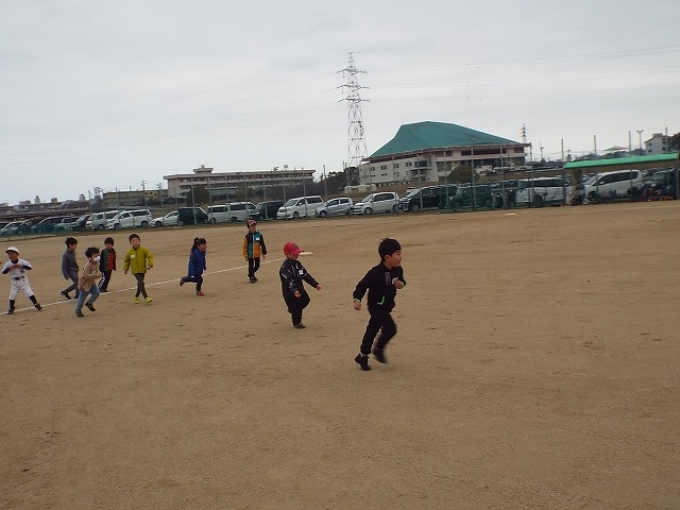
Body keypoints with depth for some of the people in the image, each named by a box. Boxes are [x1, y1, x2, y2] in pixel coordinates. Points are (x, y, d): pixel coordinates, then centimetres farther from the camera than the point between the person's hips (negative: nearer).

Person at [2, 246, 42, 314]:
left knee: (29, 292, -7)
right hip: (14, 282, 2)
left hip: (23, 280, -2)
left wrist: (22, 266, -27)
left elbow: (30, 267, -15)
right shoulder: (7, 264, -6)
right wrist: (9, 268, -25)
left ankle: (36, 305, 0)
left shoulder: (22, 262, -12)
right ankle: (11, 308, 20)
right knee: (12, 295, 5)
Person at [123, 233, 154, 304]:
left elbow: (150, 257, -10)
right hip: (135, 271, -1)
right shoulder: (129, 252, -2)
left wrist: (150, 265, -23)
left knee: (140, 284, 13)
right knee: (141, 283, -18)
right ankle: (146, 297, -14)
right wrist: (125, 269, 6)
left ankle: (137, 296, 36)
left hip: (142, 270, 1)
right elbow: (126, 261, 12)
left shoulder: (143, 250, -8)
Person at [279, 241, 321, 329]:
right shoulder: (285, 267, -24)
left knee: (305, 300, 18)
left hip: (299, 288, 9)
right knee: (296, 307, 2)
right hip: (290, 291, -9)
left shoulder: (297, 263, 5)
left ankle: (292, 310, 39)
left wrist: (315, 284, 5)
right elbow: (288, 281, -34)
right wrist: (294, 291, -48)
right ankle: (297, 323, 25)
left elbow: (305, 275, 9)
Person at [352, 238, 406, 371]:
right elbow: (362, 285, -22)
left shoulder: (397, 270, -4)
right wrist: (357, 299, -34)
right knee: (390, 328, -18)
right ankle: (378, 349, 8)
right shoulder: (376, 273, -26)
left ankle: (362, 356, 30)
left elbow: (401, 280, 14)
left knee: (372, 330, 17)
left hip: (387, 306, 7)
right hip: (376, 306, -7)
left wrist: (401, 284, -9)